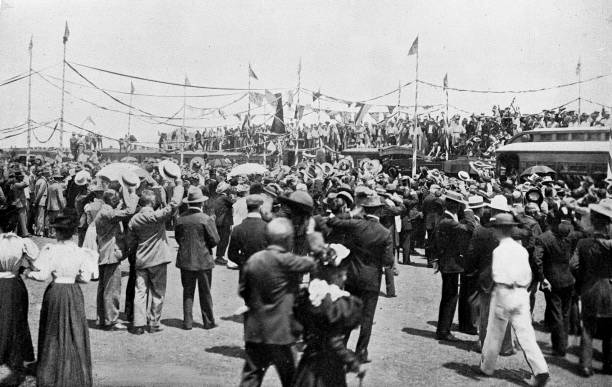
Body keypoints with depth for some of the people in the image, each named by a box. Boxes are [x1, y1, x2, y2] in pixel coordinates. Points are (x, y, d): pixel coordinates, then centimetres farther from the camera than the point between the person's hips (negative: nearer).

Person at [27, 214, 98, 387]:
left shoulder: (51, 250, -13)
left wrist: (29, 274, 5)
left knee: (53, 333, 12)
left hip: (55, 291, -2)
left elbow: (42, 275, -14)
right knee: (75, 333, 13)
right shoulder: (81, 252, -5)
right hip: (74, 293, 2)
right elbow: (85, 277, -4)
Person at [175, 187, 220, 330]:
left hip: (185, 260, 3)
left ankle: (187, 322, 13)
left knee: (187, 292, 11)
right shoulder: (206, 219, -14)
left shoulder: (180, 219, -3)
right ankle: (208, 321, 16)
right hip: (203, 260, -3)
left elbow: (177, 237, 7)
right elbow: (215, 240, -12)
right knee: (205, 293, 8)